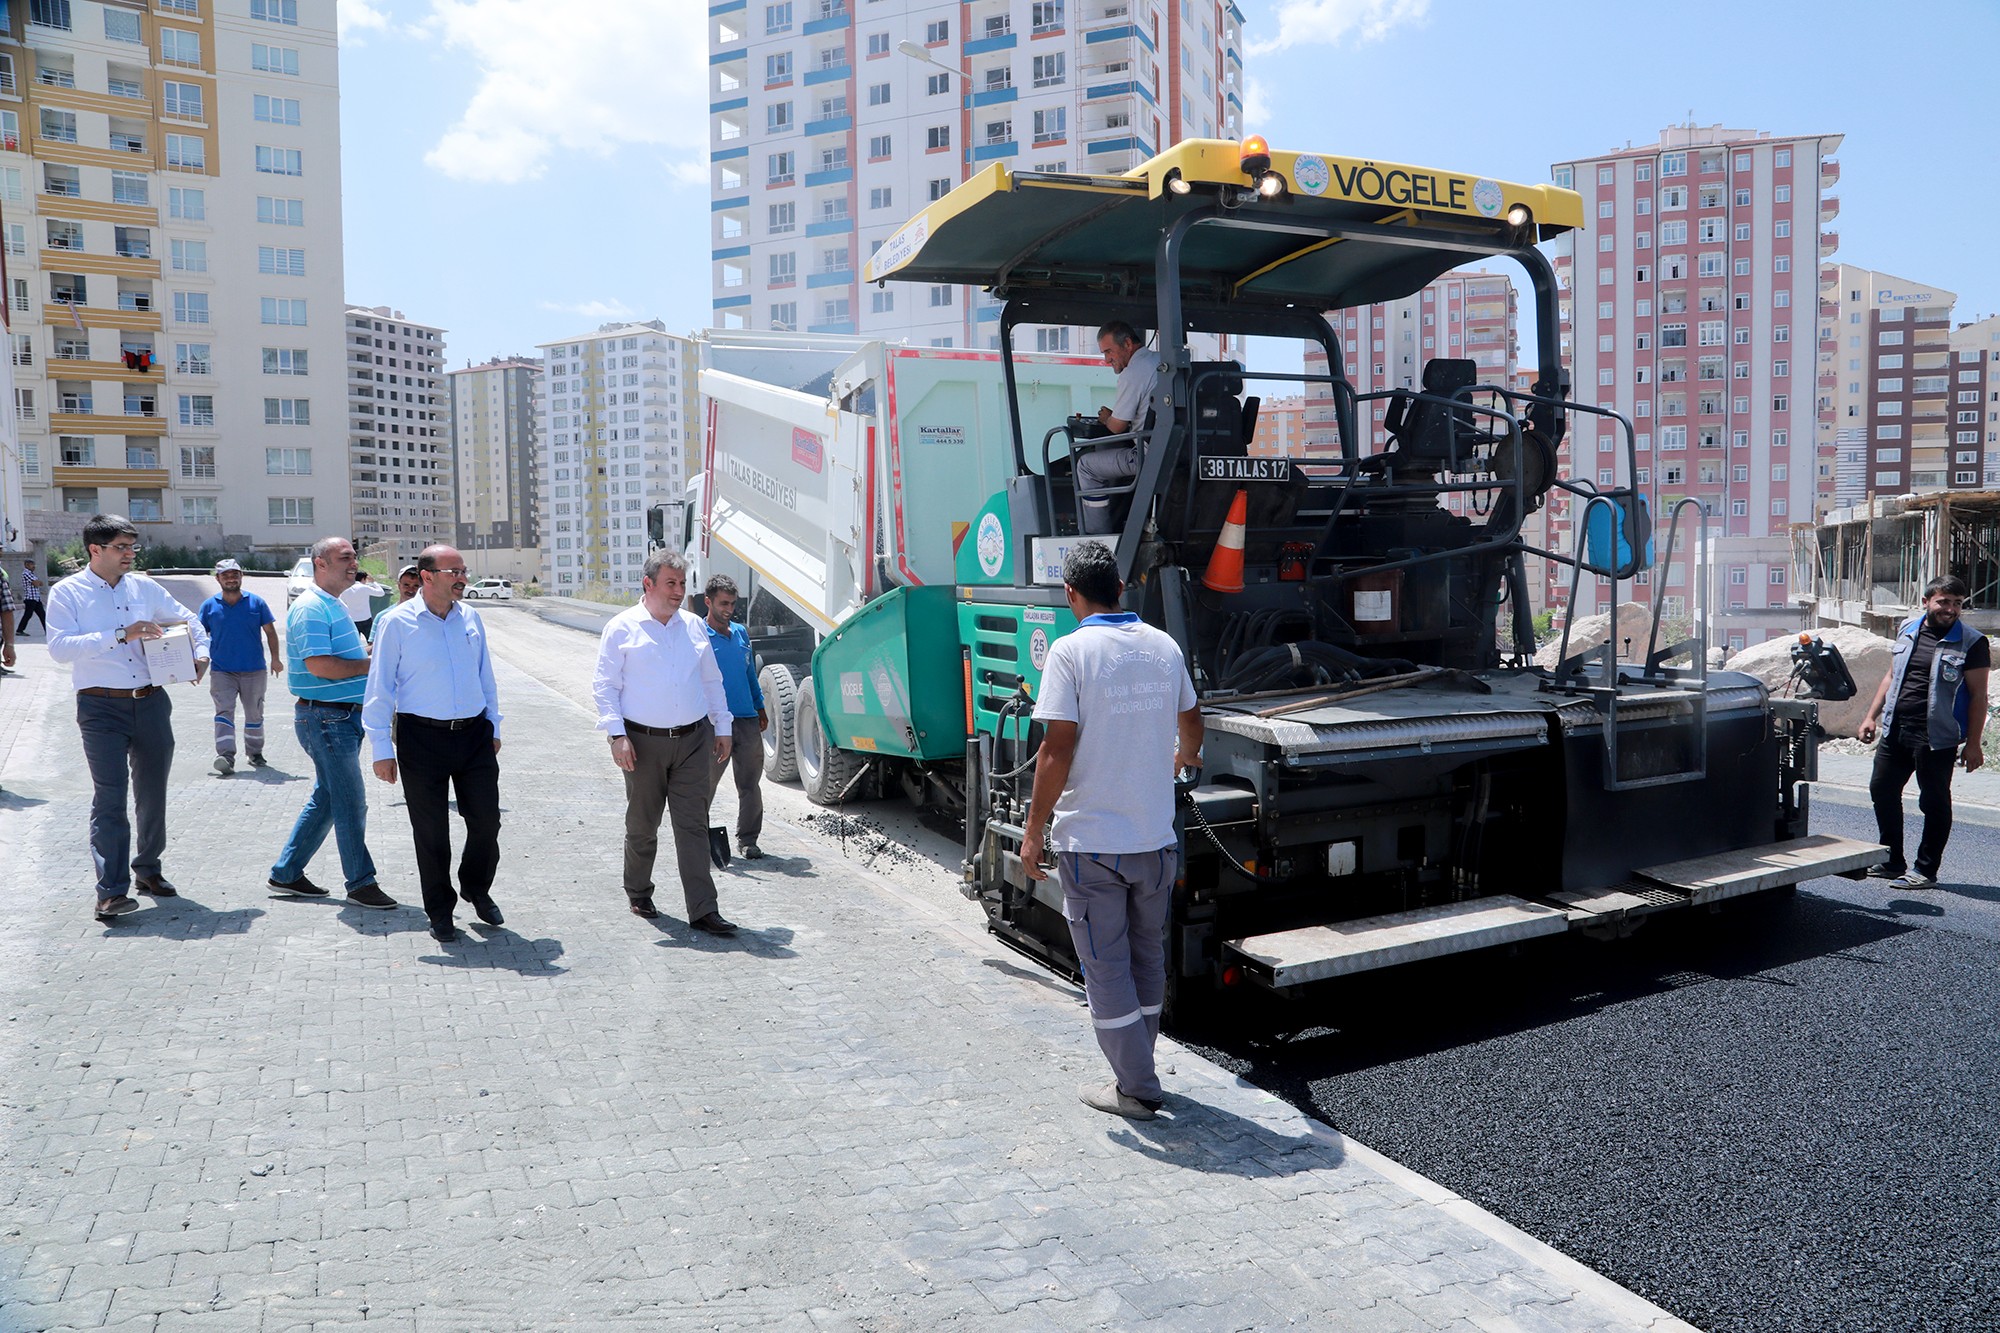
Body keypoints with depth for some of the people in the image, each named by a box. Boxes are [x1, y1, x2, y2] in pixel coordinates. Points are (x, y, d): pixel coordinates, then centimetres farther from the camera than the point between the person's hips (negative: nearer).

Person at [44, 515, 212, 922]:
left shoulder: (144, 587, 10)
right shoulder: (67, 593, -2)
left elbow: (188, 620, 22)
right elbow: (60, 648, -15)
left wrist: (200, 654, 4)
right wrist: (122, 635, -22)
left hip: (151, 703, 4)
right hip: (101, 708, -4)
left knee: (153, 792, 12)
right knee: (110, 796, -10)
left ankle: (147, 869, 29)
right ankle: (111, 890, -9)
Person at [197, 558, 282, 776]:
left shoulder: (256, 602, 3)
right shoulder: (209, 606, 4)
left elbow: (270, 632, 7)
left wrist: (275, 658, 1)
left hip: (254, 670, 1)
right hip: (222, 671, -1)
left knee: (254, 714, 11)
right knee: (224, 712, -12)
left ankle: (255, 753, 26)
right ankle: (226, 757, -19)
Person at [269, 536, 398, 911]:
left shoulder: (333, 605, 17)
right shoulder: (311, 608, -16)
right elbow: (319, 665, -25)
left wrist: (368, 651, 8)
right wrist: (373, 664, -18)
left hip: (343, 716, 10)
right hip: (326, 718, -10)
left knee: (326, 798, 16)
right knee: (350, 803, -3)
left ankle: (286, 873, 25)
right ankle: (360, 883, 7)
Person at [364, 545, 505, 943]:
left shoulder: (470, 618, 7)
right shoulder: (395, 622, -6)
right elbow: (380, 689, -5)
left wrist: (493, 727, 17)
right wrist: (382, 750, -6)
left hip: (474, 733, 4)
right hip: (422, 736, -4)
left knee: (486, 821, 5)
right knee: (431, 831, 6)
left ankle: (477, 889, 31)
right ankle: (440, 914, 21)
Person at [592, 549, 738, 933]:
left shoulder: (693, 626, 11)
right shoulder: (623, 628, -1)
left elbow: (712, 681, 19)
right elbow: (605, 685, -3)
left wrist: (722, 728, 14)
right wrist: (617, 736, -12)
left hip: (693, 741, 3)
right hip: (644, 742, -2)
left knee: (693, 825, -2)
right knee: (642, 825, 10)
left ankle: (703, 910, -3)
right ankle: (638, 894, 31)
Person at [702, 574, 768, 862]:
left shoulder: (741, 632, 13)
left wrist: (760, 708, 21)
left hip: (748, 720, 5)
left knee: (750, 785, 9)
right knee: (706, 785, 2)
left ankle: (748, 839, 19)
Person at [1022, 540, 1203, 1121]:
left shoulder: (1071, 650, -14)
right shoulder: (1164, 646, 4)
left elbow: (1057, 751, -18)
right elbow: (1190, 722, 20)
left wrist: (1034, 828, -8)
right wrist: (1185, 756, 42)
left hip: (1090, 840, -5)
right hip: (1155, 838, 6)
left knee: (1106, 966, 7)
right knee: (1147, 957, 20)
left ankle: (1135, 1089, 14)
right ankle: (1137, 1069, 34)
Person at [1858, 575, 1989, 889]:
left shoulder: (1972, 643, -5)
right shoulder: (1907, 630, 10)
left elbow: (1978, 695, -6)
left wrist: (1973, 743, -11)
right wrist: (1872, 716, 12)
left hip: (1937, 738, -6)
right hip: (1894, 731, 6)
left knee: (1934, 802, 3)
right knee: (1881, 791, 11)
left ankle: (1926, 870, 13)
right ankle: (1892, 862, 24)